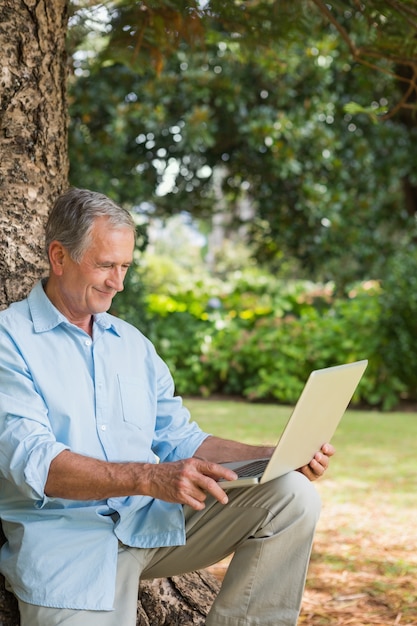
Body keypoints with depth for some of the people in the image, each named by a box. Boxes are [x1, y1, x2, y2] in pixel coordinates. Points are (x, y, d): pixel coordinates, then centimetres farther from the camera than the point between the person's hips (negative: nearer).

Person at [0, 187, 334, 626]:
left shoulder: (132, 343, 21)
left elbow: (178, 440, 19)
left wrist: (276, 457, 3)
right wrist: (150, 478, -29)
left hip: (159, 522, 6)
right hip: (68, 537, -6)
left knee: (292, 494, -12)